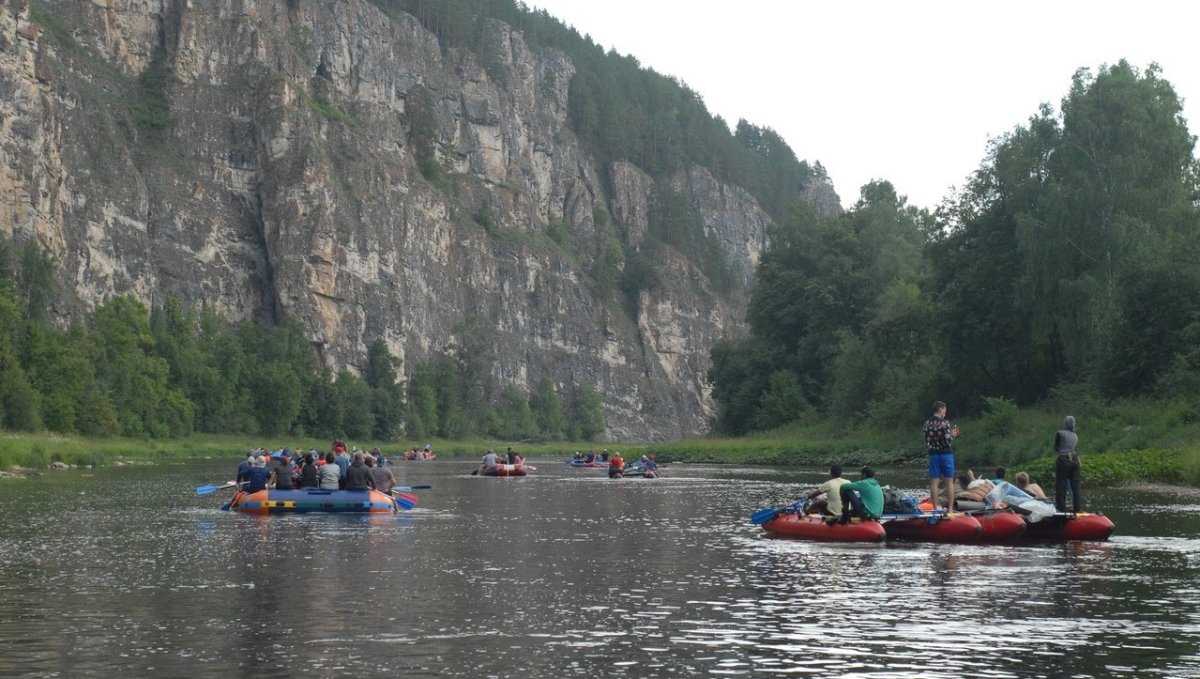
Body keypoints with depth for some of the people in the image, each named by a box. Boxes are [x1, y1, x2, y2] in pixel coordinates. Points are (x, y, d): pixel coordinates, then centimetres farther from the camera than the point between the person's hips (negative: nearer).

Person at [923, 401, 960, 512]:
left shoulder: (927, 423, 3)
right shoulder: (945, 423, -11)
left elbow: (927, 441, 5)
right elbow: (948, 441, -15)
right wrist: (952, 435, 3)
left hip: (933, 455, 4)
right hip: (946, 454, -4)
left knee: (934, 482, 4)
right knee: (949, 482, 4)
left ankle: (935, 508, 4)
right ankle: (950, 509, 4)